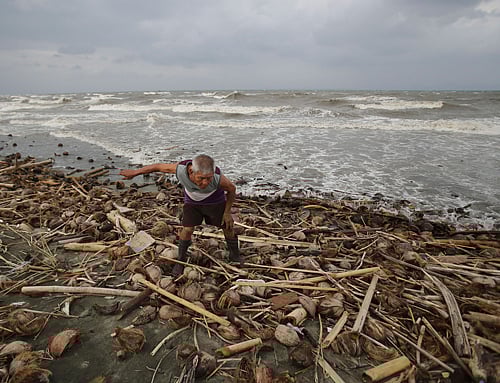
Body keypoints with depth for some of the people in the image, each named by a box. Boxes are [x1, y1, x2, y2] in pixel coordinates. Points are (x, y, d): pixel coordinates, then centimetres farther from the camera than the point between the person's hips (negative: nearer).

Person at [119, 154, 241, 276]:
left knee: (228, 227, 7)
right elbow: (159, 166, -17)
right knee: (187, 229, -7)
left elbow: (232, 188, -18)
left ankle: (234, 255, 34)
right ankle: (181, 260, 17)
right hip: (192, 201, 1)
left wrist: (227, 212, -10)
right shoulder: (180, 168, -37)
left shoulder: (218, 178, -41)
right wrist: (134, 172, -5)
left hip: (215, 201, -1)